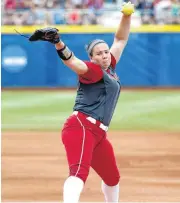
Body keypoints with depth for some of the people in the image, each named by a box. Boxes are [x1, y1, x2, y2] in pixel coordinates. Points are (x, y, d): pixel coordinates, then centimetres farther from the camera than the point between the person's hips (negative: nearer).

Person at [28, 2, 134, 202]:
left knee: (112, 178, 23)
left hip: (98, 133, 9)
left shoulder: (110, 68, 19)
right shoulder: (94, 70, -5)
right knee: (79, 172, -32)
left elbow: (120, 39, 28)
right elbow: (73, 62, -25)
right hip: (81, 127, -9)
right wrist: (58, 43, -44)